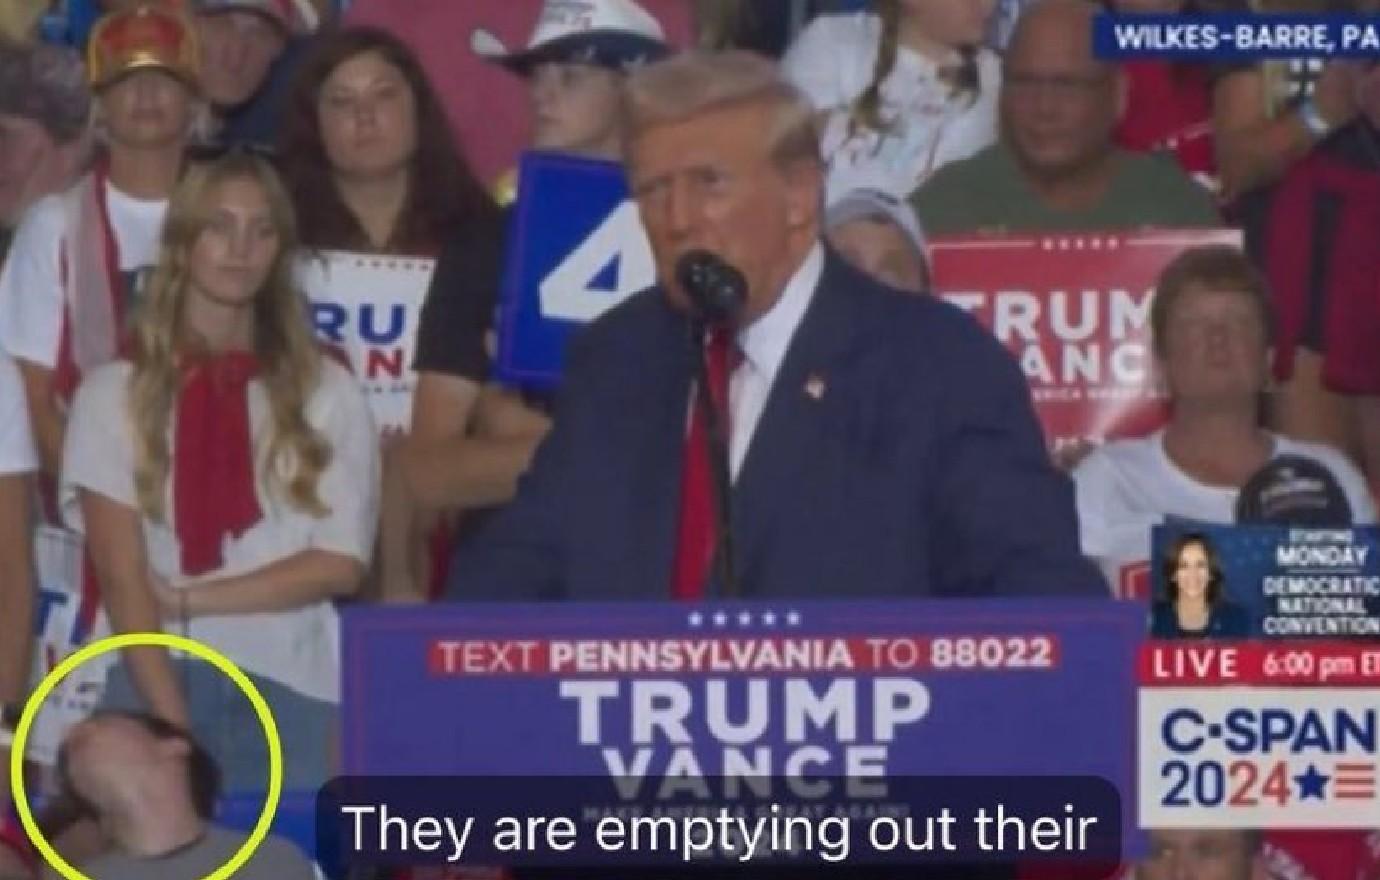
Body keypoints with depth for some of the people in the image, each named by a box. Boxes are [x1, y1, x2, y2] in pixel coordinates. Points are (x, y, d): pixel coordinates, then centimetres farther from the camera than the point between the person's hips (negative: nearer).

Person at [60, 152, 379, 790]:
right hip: (155, 679, -1)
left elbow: (341, 564, 2)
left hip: (290, 689, 1)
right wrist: (171, 721, -13)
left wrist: (187, 598, -6)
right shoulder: (115, 393, 5)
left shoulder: (327, 393, 8)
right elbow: (121, 574, -2)